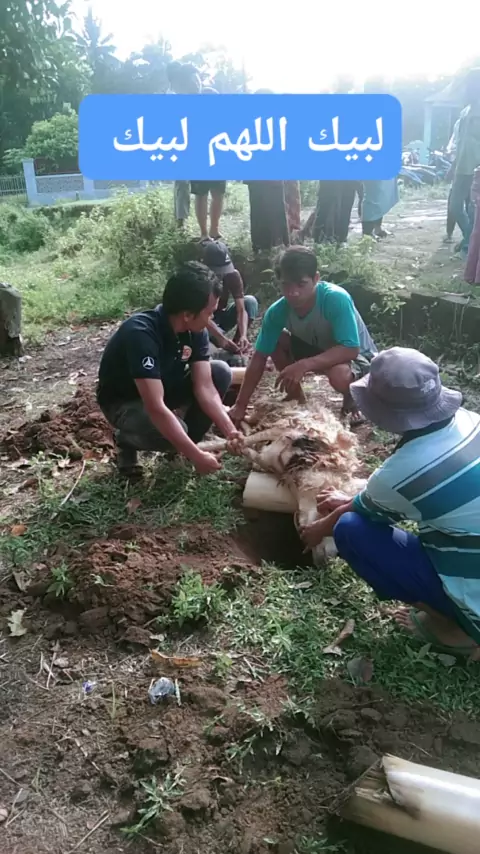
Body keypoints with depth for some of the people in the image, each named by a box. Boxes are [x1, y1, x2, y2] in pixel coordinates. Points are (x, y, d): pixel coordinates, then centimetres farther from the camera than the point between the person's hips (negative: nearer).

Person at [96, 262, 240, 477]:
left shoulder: (196, 331, -15)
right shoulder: (141, 334, -38)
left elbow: (205, 387, -16)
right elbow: (156, 408, -42)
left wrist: (230, 431, -28)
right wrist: (197, 456, -40)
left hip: (164, 386, 7)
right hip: (123, 401, -6)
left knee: (220, 373, -12)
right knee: (171, 432, -34)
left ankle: (187, 439, 2)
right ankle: (127, 439, 0)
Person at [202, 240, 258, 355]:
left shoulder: (233, 275, -17)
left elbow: (241, 309, -25)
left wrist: (243, 335, -44)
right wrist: (221, 339, -48)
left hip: (221, 317, 4)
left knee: (250, 301, -23)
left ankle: (236, 344, -16)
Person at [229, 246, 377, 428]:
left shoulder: (336, 299, -34)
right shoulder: (277, 311, -20)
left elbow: (350, 350, -37)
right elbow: (259, 358, -15)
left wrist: (304, 365, -47)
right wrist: (240, 406, -18)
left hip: (357, 355, -5)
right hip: (319, 350, 5)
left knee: (338, 375, -38)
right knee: (276, 341, -15)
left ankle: (351, 400, -1)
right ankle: (295, 394, 8)